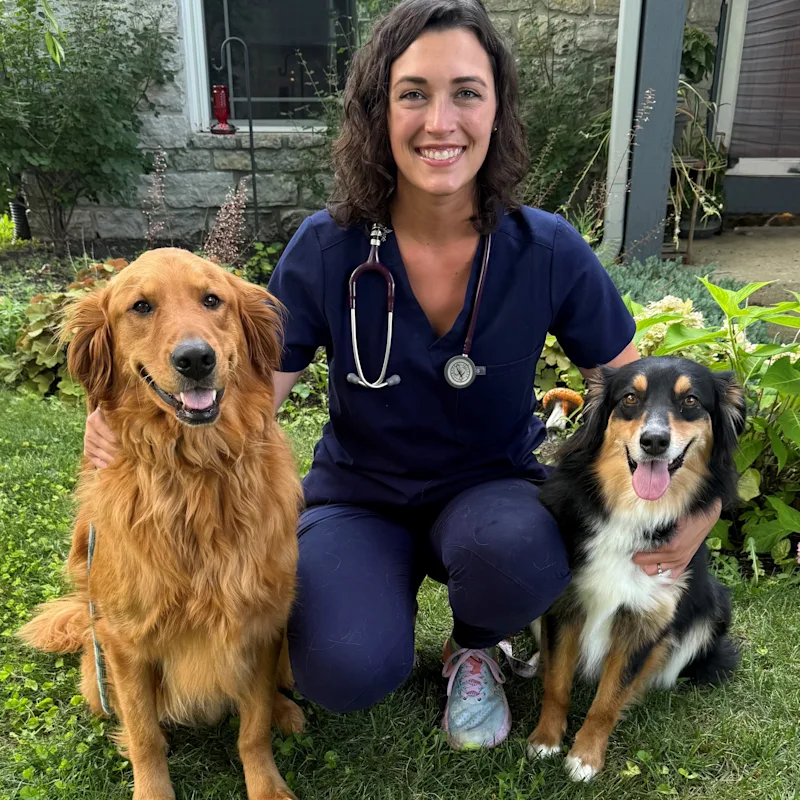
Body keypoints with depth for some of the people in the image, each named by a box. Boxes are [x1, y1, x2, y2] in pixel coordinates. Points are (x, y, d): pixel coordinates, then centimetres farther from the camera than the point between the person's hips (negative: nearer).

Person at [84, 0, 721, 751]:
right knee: (348, 667, -27)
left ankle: (473, 648, 4)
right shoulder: (326, 249, -14)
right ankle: (391, 581, 11)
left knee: (515, 550, -34)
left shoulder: (548, 251, -14)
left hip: (491, 489, 1)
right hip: (358, 496, 0)